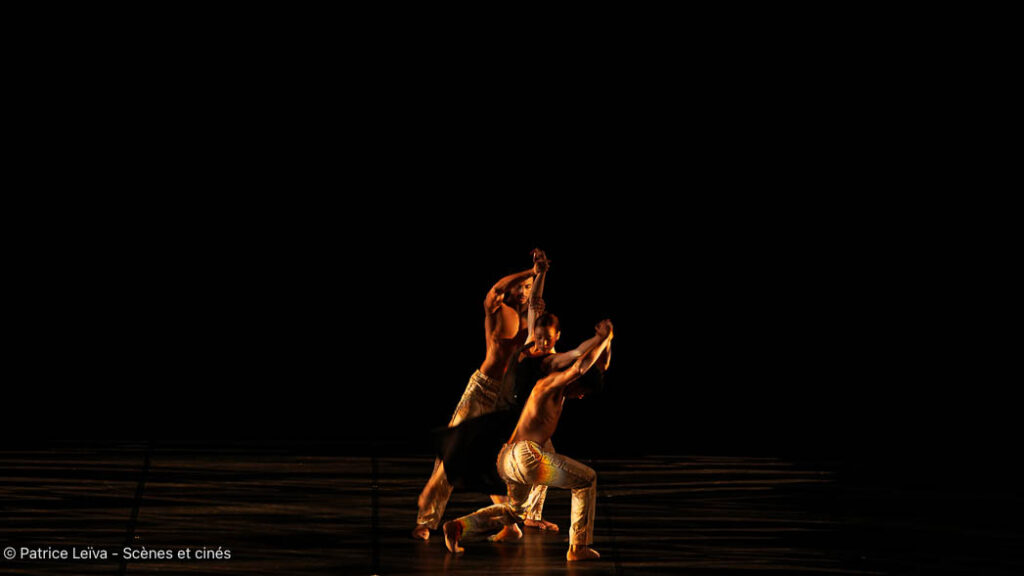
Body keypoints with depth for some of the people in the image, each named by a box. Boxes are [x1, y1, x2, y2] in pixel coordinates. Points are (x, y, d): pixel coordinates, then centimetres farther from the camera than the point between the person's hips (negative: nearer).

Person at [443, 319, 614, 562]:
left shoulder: (560, 390, 22)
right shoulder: (551, 382, -4)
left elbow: (599, 367, 26)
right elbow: (581, 366, -22)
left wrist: (605, 341, 13)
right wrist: (604, 339, -11)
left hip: (505, 460, 10)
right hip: (526, 454, -10)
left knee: (513, 510, 32)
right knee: (587, 480, 3)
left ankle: (458, 527, 16)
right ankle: (579, 547, 0)